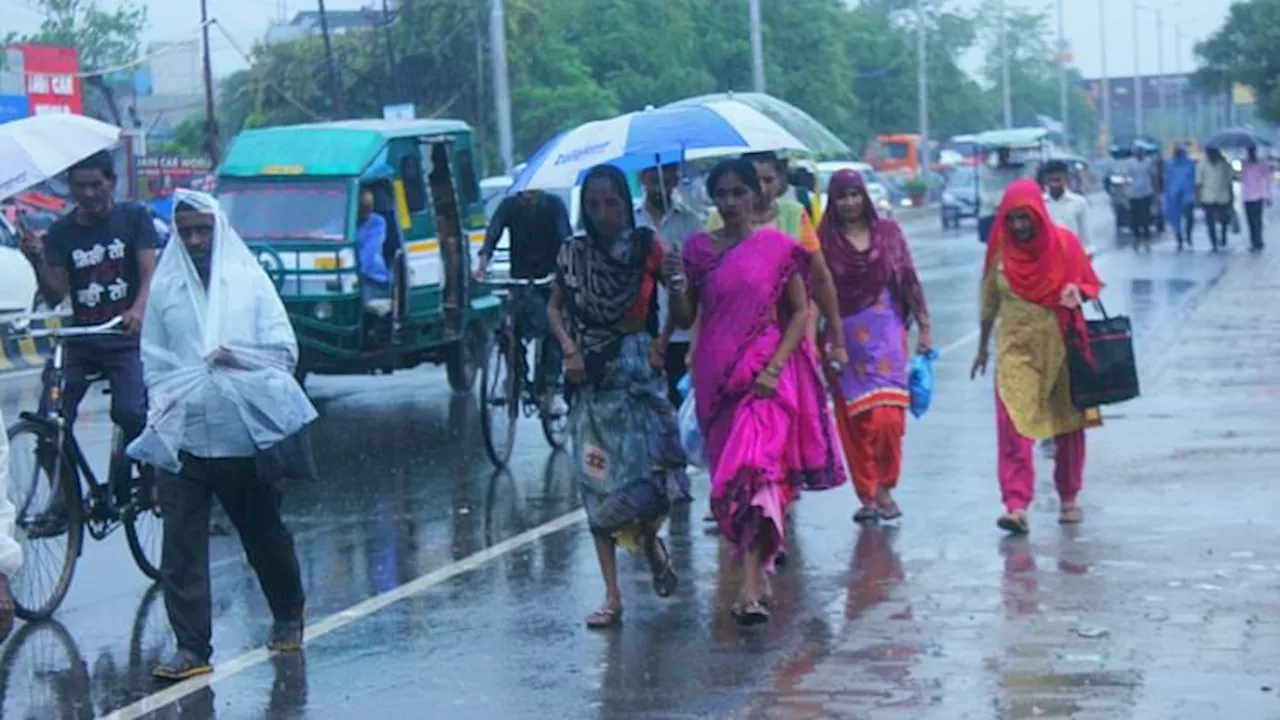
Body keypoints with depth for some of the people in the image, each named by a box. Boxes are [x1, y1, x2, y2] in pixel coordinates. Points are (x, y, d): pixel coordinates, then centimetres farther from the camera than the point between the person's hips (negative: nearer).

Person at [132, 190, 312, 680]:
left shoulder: (250, 280, 5)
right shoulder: (164, 288, 6)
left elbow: (285, 349, 1)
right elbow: (153, 363, 6)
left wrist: (238, 357, -13)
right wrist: (164, 405, -9)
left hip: (246, 434, 0)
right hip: (182, 437, 0)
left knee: (265, 535, 14)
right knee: (181, 547, -6)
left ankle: (288, 616, 36)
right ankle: (191, 648, -2)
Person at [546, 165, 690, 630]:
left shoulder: (647, 247, -3)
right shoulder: (573, 254, 2)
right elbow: (554, 307, 12)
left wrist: (677, 283, -27)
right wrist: (569, 350, -4)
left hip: (639, 375, -2)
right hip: (592, 381, 2)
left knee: (649, 475, -9)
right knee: (598, 485, 0)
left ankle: (650, 540, 27)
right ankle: (612, 597, 5)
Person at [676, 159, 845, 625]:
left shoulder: (777, 247, 0)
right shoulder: (698, 249, 6)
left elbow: (800, 311, 1)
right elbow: (684, 318, 7)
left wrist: (775, 366, -10)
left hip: (766, 375, -3)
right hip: (716, 375, 4)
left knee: (754, 468, -16)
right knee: (727, 470, 9)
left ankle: (752, 586, -20)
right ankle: (759, 567, 26)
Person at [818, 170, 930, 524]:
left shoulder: (888, 232, 6)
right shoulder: (825, 240, 2)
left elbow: (910, 281, 8)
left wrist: (924, 327, 5)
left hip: (886, 335, 0)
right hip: (845, 339, 0)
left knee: (888, 416, -10)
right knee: (855, 421, 1)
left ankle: (884, 487, 7)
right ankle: (867, 494, 10)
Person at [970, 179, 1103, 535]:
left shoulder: (1063, 243, -6)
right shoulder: (1000, 250, -1)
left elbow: (1091, 284, 4)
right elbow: (989, 302, 10)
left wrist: (1077, 293, -20)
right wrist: (983, 347, 16)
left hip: (1059, 345, 0)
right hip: (1016, 346, 0)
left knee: (1068, 423, 10)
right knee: (1013, 424, -13)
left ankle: (1069, 498, 27)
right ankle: (1016, 505, -17)